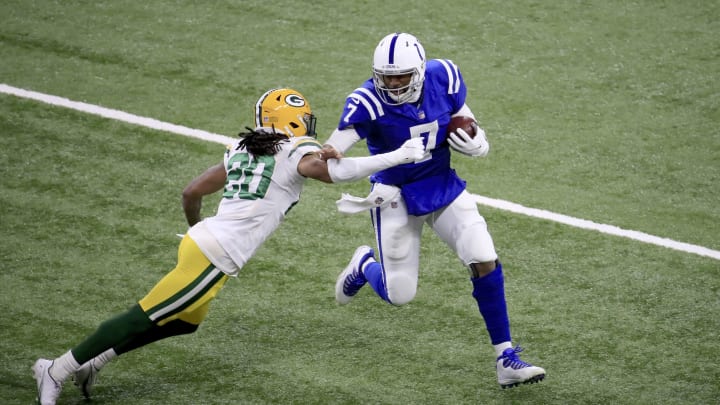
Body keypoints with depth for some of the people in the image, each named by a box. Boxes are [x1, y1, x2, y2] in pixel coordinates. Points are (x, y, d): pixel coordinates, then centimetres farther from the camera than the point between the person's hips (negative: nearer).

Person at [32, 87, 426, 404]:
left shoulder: (242, 151, 16)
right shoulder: (297, 155, -5)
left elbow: (191, 192, 19)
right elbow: (337, 172, -24)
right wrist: (397, 156, -18)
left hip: (201, 238, 9)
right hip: (214, 257, -9)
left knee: (184, 321, 26)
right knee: (145, 317, -2)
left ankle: (89, 363, 24)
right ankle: (58, 369, 1)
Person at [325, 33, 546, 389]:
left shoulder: (442, 78, -13)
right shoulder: (368, 102, -25)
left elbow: (465, 123, 4)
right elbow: (331, 152, -34)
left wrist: (475, 142, -19)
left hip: (443, 187, 3)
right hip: (396, 196, -3)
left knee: (485, 261, -12)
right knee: (399, 295, 4)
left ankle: (506, 359, -1)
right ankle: (365, 265, 42)